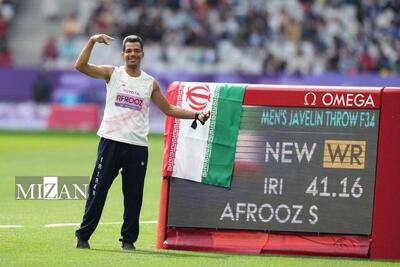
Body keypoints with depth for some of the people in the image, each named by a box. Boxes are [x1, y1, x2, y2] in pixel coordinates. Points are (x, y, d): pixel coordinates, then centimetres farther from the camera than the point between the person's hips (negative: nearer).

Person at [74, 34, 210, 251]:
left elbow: (169, 109, 19)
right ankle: (83, 236, 5)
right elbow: (80, 66, -6)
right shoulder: (112, 74, 4)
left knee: (134, 196, 3)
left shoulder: (150, 83, 11)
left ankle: (128, 239, 13)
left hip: (138, 146, 2)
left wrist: (196, 115, 10)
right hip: (111, 142, -2)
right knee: (98, 191, -3)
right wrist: (92, 42, -16)